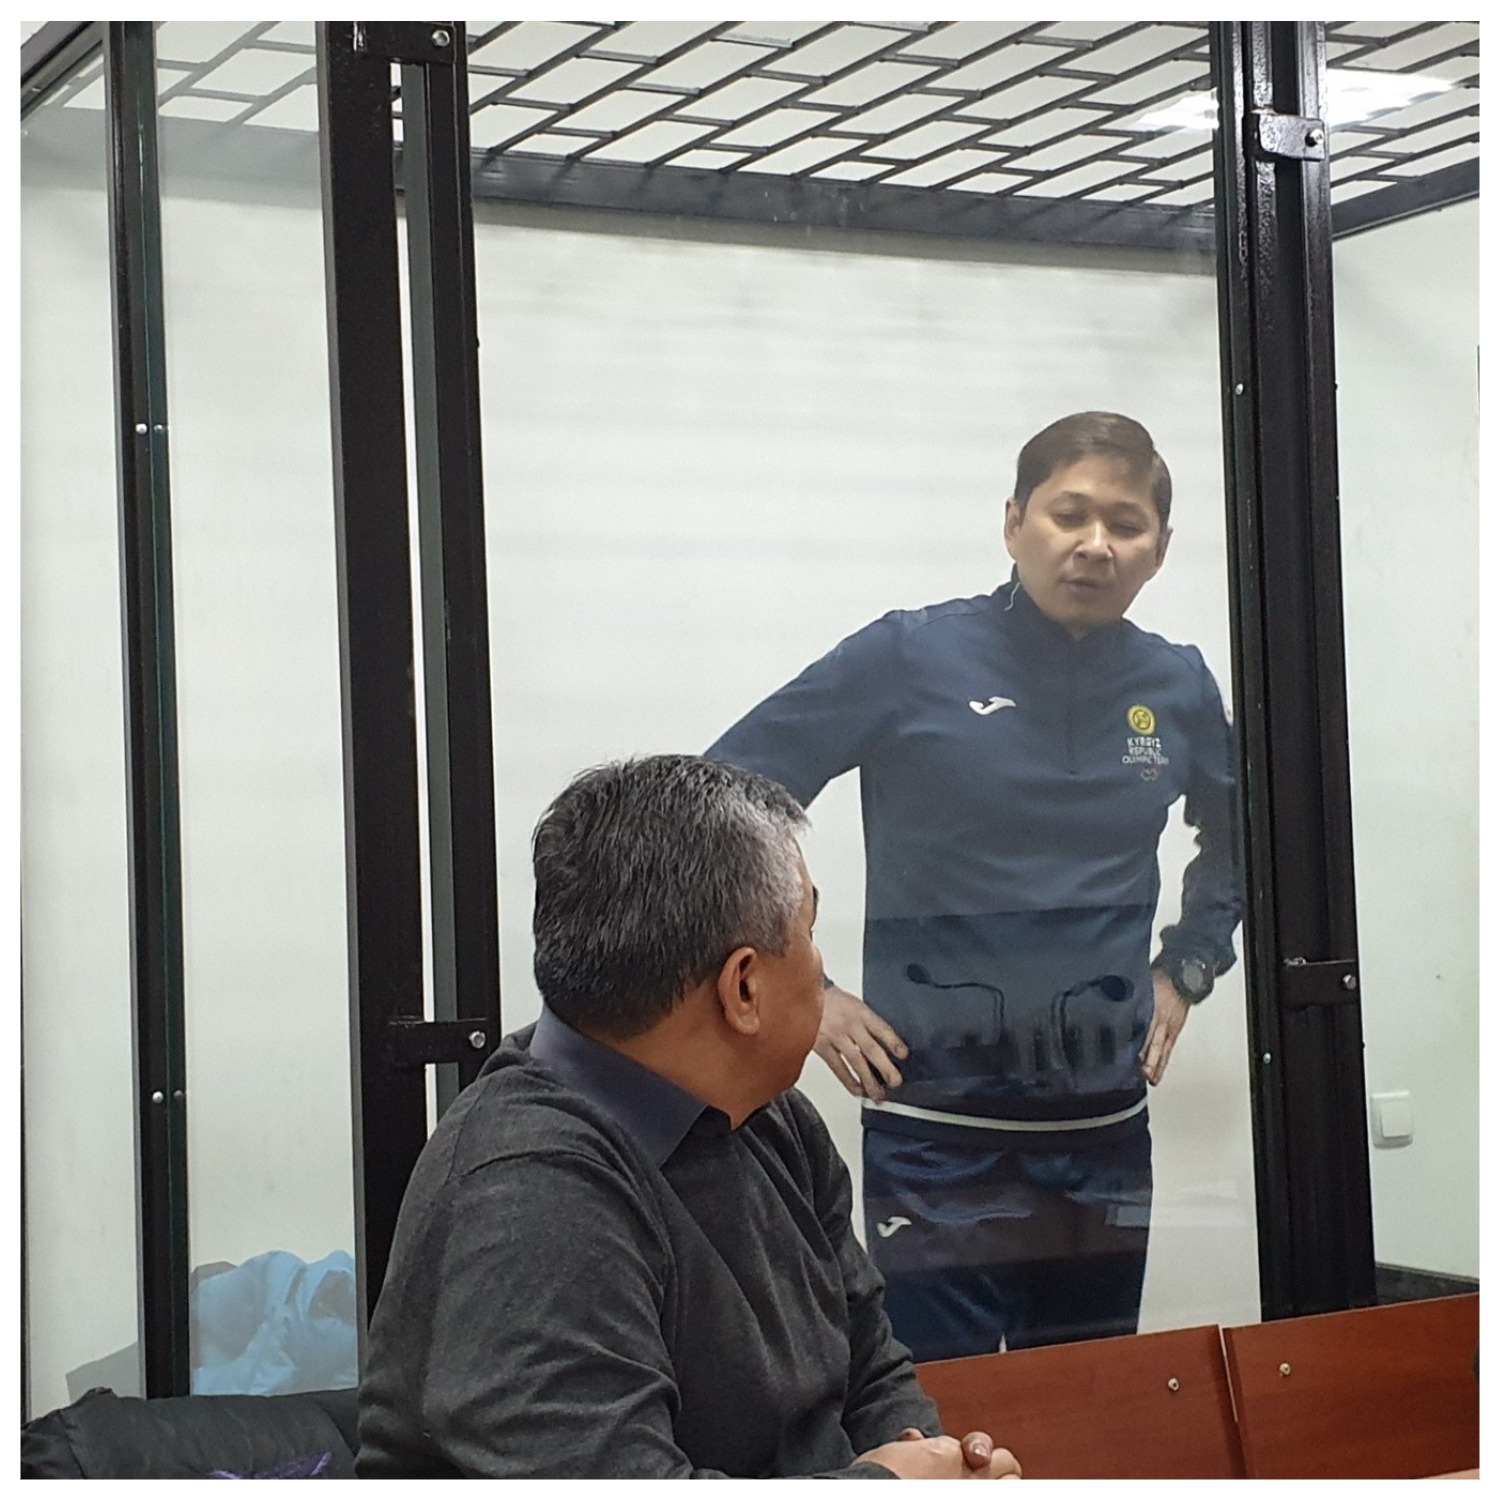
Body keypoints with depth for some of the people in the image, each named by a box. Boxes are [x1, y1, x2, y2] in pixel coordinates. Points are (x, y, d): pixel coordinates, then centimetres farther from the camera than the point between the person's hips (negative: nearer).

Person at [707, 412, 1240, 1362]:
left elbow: (1238, 834, 26)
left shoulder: (1177, 687, 5)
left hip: (1108, 1132, 4)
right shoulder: (911, 659, -8)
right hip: (937, 1131, -4)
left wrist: (1187, 968, 13)